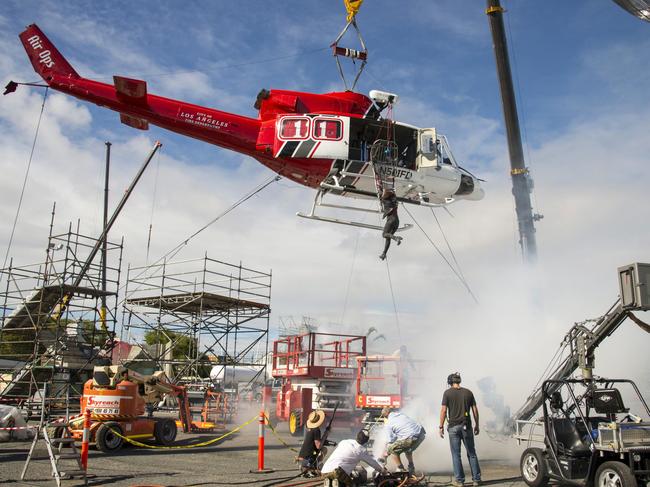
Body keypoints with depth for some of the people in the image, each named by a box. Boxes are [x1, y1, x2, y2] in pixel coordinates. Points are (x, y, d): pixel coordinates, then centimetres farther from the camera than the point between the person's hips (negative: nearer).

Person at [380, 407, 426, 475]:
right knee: (407, 449, 33)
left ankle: (401, 470, 7)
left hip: (411, 437, -8)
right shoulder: (401, 414, 23)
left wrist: (387, 453, 24)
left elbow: (391, 440, 8)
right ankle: (411, 469, 35)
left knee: (393, 449, 8)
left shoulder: (388, 424, 5)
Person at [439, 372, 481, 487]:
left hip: (453, 426, -2)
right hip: (466, 426, 3)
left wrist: (441, 426, -1)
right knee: (472, 453, 11)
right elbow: (475, 410, 5)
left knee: (456, 454, 5)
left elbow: (443, 410, -7)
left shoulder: (447, 393, -3)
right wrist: (477, 425, 14)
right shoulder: (468, 392, 5)